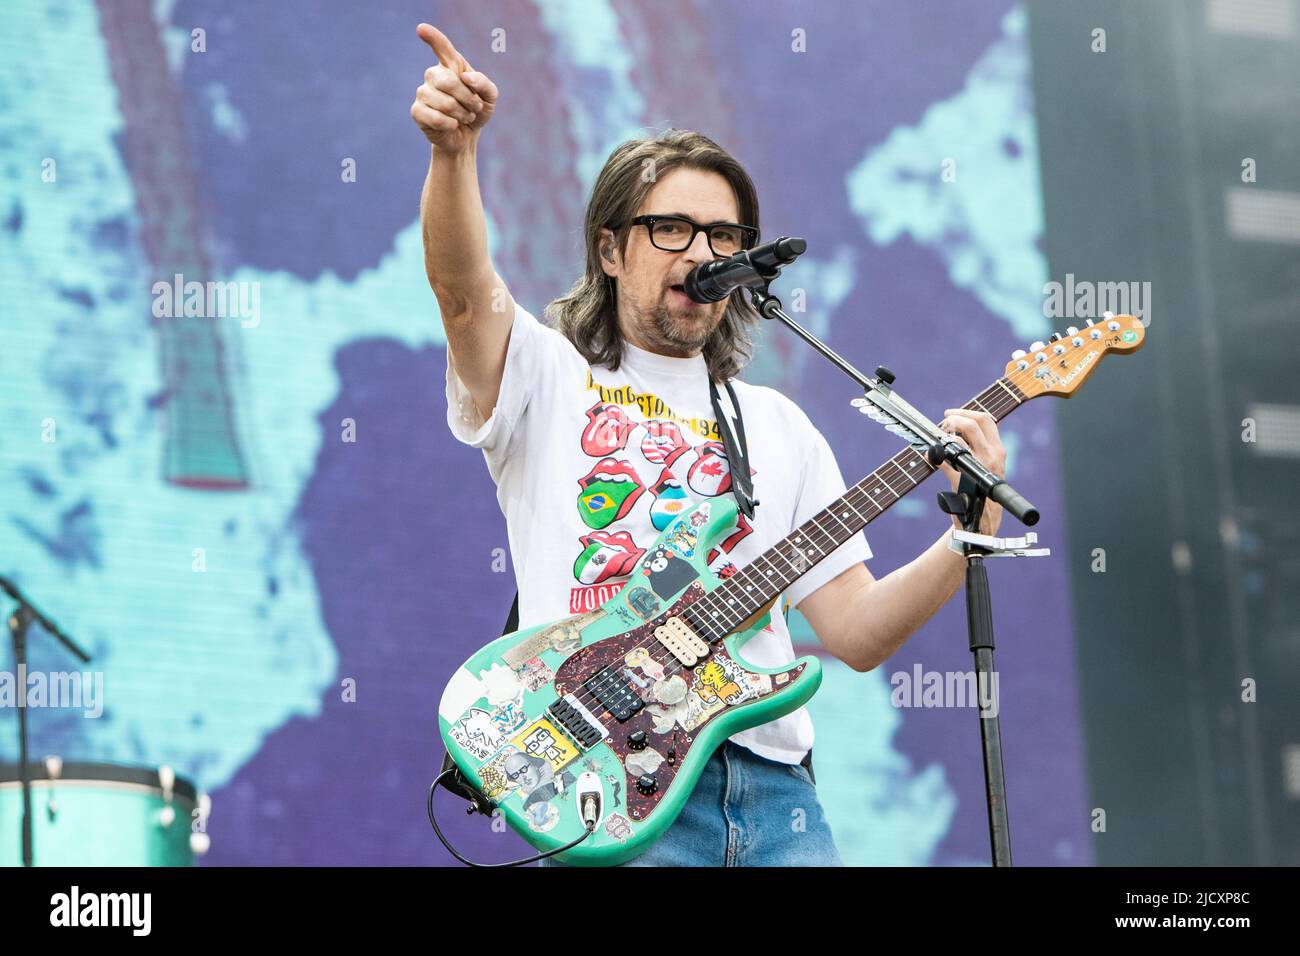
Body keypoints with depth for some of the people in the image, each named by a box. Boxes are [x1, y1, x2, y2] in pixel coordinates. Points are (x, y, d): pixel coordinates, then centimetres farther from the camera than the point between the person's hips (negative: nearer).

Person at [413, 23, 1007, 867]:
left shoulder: (778, 425, 19)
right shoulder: (547, 378, 9)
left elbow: (855, 631, 14)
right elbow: (462, 285, -14)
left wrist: (973, 531, -1)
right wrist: (455, 152, -31)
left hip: (771, 786, 4)